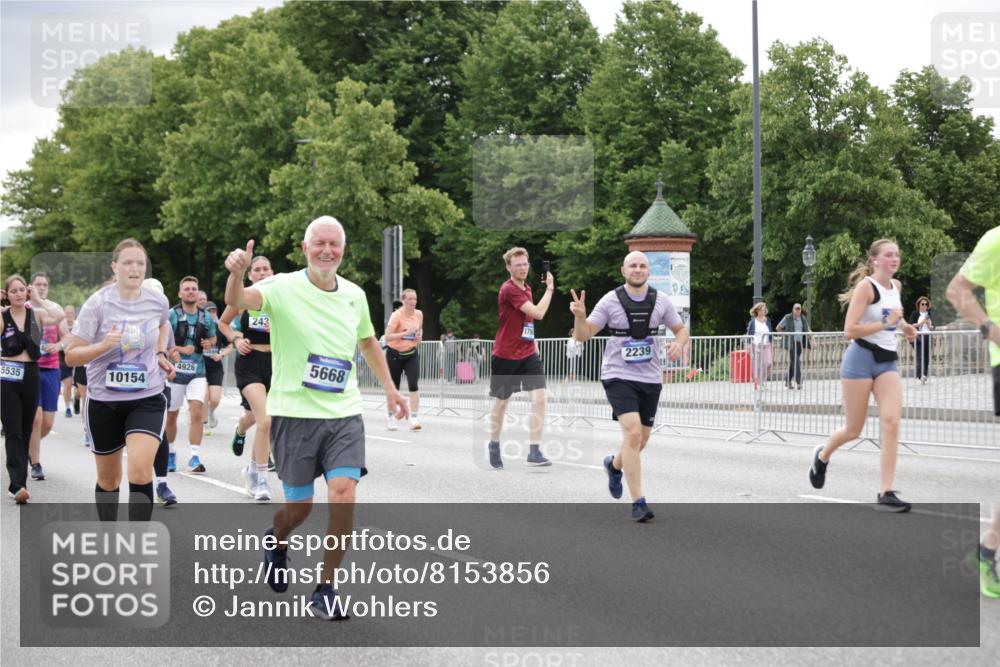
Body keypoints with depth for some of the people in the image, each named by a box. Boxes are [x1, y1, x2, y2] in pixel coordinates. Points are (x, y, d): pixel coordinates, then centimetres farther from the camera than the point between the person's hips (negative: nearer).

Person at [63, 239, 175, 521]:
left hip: (147, 398, 0)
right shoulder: (97, 304, -12)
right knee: (108, 479, 14)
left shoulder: (158, 301, -3)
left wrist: (160, 353, 7)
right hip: (104, 400, 0)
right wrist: (104, 345, -28)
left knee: (140, 471, -21)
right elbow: (71, 356, -12)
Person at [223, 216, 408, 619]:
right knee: (299, 507, 6)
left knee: (344, 496, -14)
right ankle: (276, 541, 44)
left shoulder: (355, 295, 5)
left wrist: (388, 387, 25)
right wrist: (237, 273, -52)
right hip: (294, 414, -3)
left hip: (344, 415, 3)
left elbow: (367, 341, 24)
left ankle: (325, 590, 2)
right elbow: (237, 302, -30)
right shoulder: (284, 288, -10)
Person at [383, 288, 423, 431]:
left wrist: (419, 337, -1)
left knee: (414, 385, -14)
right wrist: (405, 333, -31)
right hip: (395, 354, -3)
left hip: (412, 354, 3)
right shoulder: (396, 315, -16)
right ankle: (391, 418, 27)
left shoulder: (419, 314, -1)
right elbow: (387, 337, -23)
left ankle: (414, 419, -13)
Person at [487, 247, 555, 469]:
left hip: (528, 354, 6)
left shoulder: (526, 289, 10)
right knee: (501, 402, 10)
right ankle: (494, 445, 32)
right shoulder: (508, 290, -16)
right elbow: (538, 313, -24)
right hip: (505, 356, -6)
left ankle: (534, 451, -13)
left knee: (539, 397, -13)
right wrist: (550, 288, -14)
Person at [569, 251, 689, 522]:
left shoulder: (661, 301, 3)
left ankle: (614, 464, 48)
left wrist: (678, 344, -8)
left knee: (640, 440, 12)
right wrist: (579, 316, -24)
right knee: (633, 432, -21)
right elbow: (584, 336, -4)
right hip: (618, 376, -4)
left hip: (650, 378, 4)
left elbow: (681, 329, 14)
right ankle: (638, 502, -16)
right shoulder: (610, 301, -5)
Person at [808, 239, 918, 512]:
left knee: (891, 422, -14)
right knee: (854, 430, 4)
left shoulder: (897, 286, 9)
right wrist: (885, 322, -23)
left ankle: (886, 493, -14)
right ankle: (822, 456, 38)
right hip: (861, 359, -6)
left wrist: (903, 325, 14)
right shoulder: (866, 286, -13)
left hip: (887, 361, 6)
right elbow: (850, 330, -21)